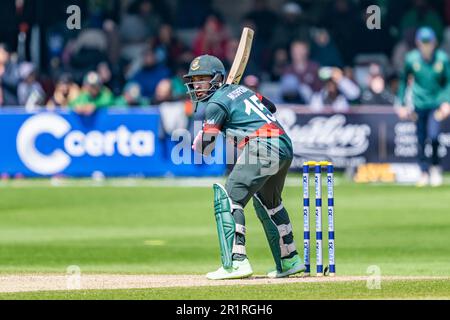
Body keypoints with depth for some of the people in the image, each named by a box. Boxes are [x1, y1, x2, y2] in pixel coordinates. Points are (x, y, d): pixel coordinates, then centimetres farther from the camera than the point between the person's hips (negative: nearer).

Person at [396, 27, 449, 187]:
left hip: (436, 103, -1)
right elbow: (404, 81, 7)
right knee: (421, 139, 3)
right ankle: (425, 173, 15)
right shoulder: (411, 59, -6)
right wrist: (401, 104, 6)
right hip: (419, 104, 1)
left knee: (433, 135, -16)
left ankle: (436, 167, 6)